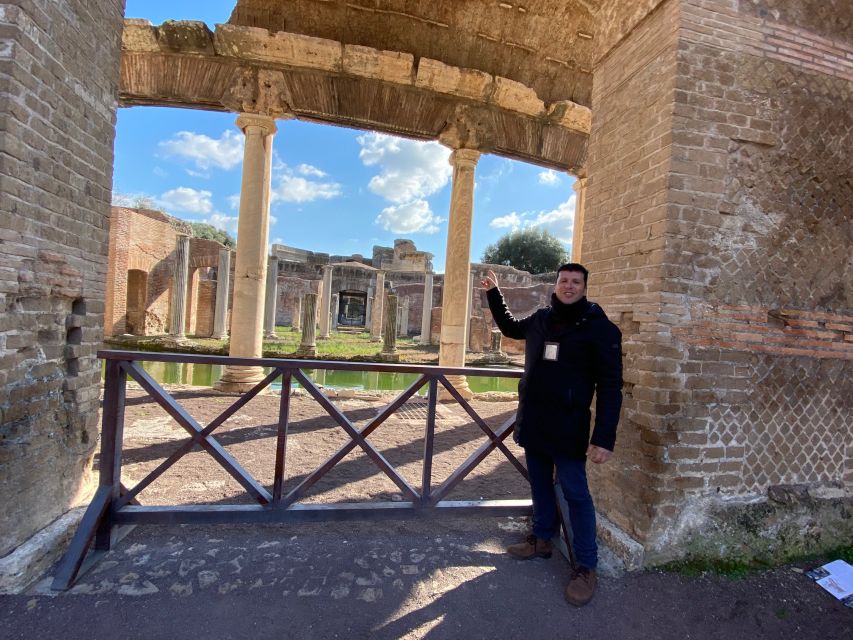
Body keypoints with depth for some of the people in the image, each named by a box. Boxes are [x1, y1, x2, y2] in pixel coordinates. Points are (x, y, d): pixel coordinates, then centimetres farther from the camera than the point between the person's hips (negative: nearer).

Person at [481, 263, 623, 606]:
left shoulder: (600, 327, -11)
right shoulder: (541, 318, 5)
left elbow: (610, 386, -14)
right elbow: (509, 327, 27)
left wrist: (604, 437, -20)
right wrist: (493, 292, 21)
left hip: (568, 426, -5)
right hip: (533, 421, 6)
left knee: (575, 494, 1)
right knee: (540, 485, 19)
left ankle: (586, 566, 17)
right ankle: (542, 538, 38)